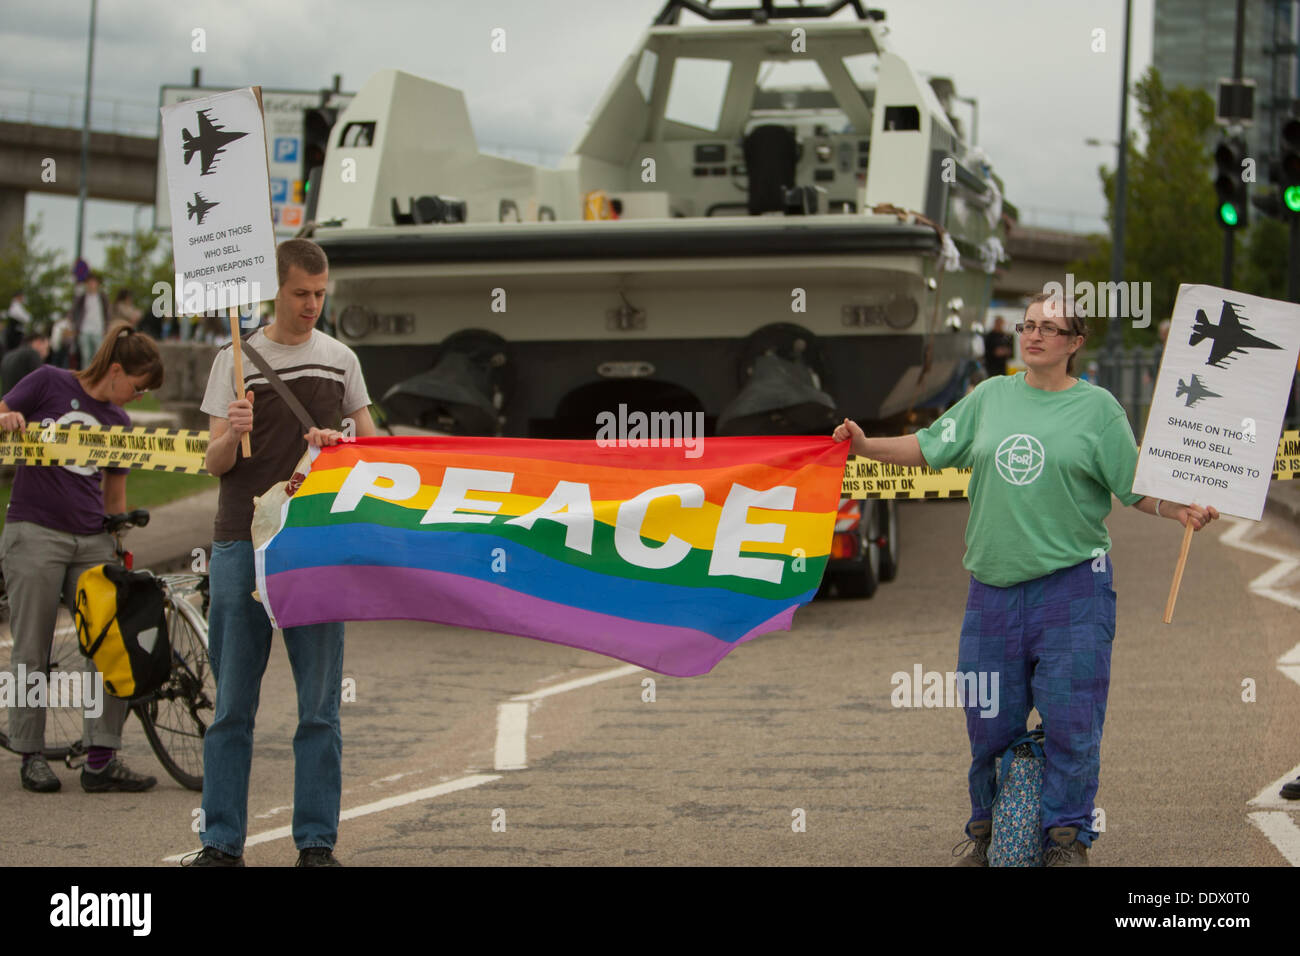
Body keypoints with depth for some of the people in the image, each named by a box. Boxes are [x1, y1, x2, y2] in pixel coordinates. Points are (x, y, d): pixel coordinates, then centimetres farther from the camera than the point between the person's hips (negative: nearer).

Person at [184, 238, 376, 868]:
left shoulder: (341, 360, 11)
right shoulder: (236, 360, 6)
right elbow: (215, 461, 2)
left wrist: (334, 442, -6)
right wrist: (233, 434, -20)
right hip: (241, 544, -1)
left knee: (320, 704, 0)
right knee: (233, 703, 1)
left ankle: (317, 841, 6)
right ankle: (222, 844, 6)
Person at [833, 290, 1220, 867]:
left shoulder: (1097, 407, 1)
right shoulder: (992, 396, 10)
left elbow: (1136, 488, 1)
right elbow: (929, 448, 15)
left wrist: (1181, 511, -16)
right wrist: (865, 446, 4)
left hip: (1073, 582, -3)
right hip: (993, 584, 3)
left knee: (1070, 718, -5)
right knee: (988, 717, 7)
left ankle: (1067, 836, 6)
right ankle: (986, 825, 24)